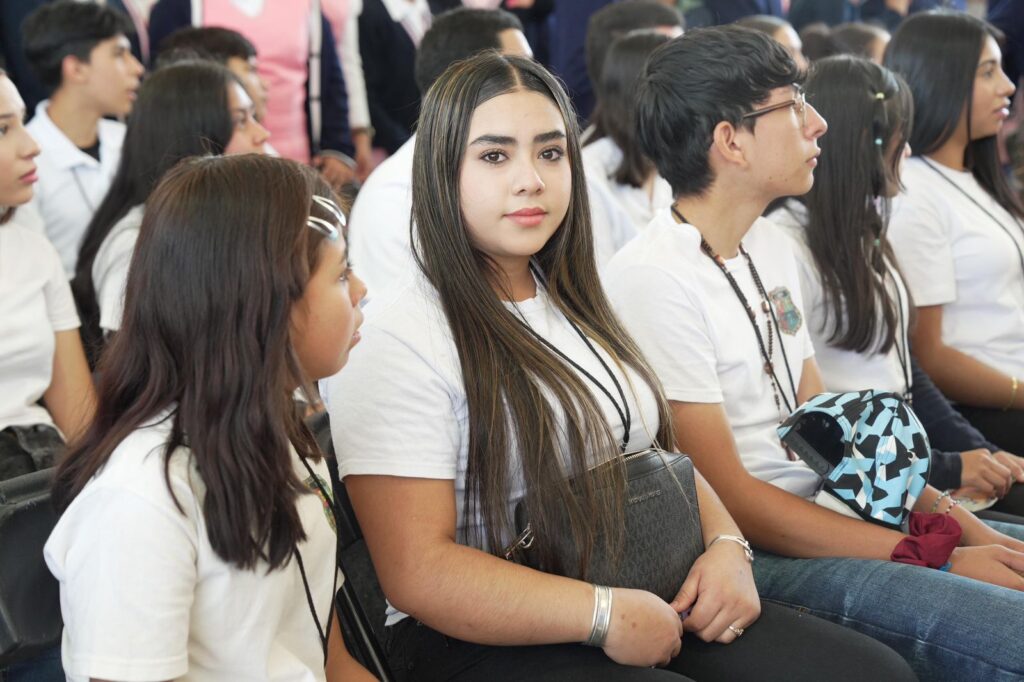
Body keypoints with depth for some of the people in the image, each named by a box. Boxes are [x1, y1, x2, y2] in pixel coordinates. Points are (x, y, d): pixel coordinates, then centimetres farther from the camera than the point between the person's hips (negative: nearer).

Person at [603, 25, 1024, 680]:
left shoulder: (770, 245, 12)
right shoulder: (651, 280, -16)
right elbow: (730, 498, -17)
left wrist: (955, 521, 1)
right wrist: (935, 557, -18)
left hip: (828, 512, 9)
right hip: (754, 554, -9)